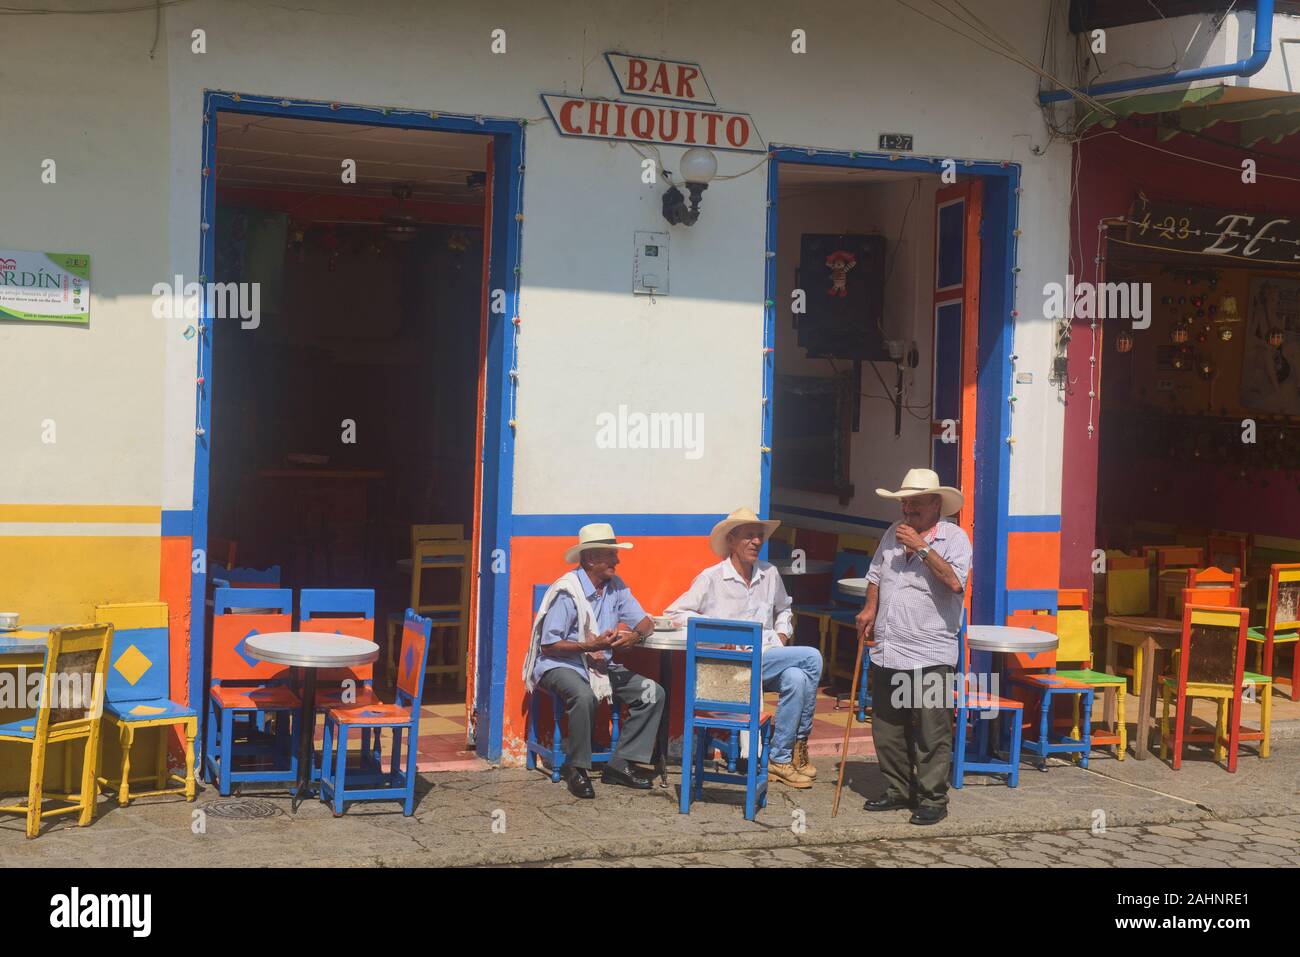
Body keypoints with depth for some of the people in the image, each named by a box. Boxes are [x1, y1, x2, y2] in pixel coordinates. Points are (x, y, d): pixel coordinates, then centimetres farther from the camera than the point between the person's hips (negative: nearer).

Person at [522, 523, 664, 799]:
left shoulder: (615, 587, 5)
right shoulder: (566, 592, -16)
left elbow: (645, 622, 6)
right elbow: (549, 646, -17)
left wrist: (635, 635, -19)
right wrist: (590, 646, -27)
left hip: (600, 665, 7)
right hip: (560, 665, -7)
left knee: (653, 693, -8)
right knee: (584, 695, -39)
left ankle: (620, 765, -4)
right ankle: (576, 768, -18)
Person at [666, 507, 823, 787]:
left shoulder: (769, 575, 15)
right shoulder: (712, 578, 0)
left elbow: (783, 610, 34)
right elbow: (674, 612, -1)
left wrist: (782, 634, 13)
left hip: (769, 658, 5)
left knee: (796, 679, -30)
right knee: (811, 658, -23)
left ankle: (781, 758, -17)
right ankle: (799, 742, -9)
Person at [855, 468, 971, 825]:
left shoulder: (954, 537, -5)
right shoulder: (894, 533, 14)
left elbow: (954, 581, -21)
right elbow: (875, 575, 26)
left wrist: (922, 548, -21)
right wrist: (869, 609, 11)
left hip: (929, 656, -7)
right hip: (887, 652, 7)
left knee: (931, 733, -3)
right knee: (887, 729, 13)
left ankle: (933, 799, 6)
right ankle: (898, 791, 25)